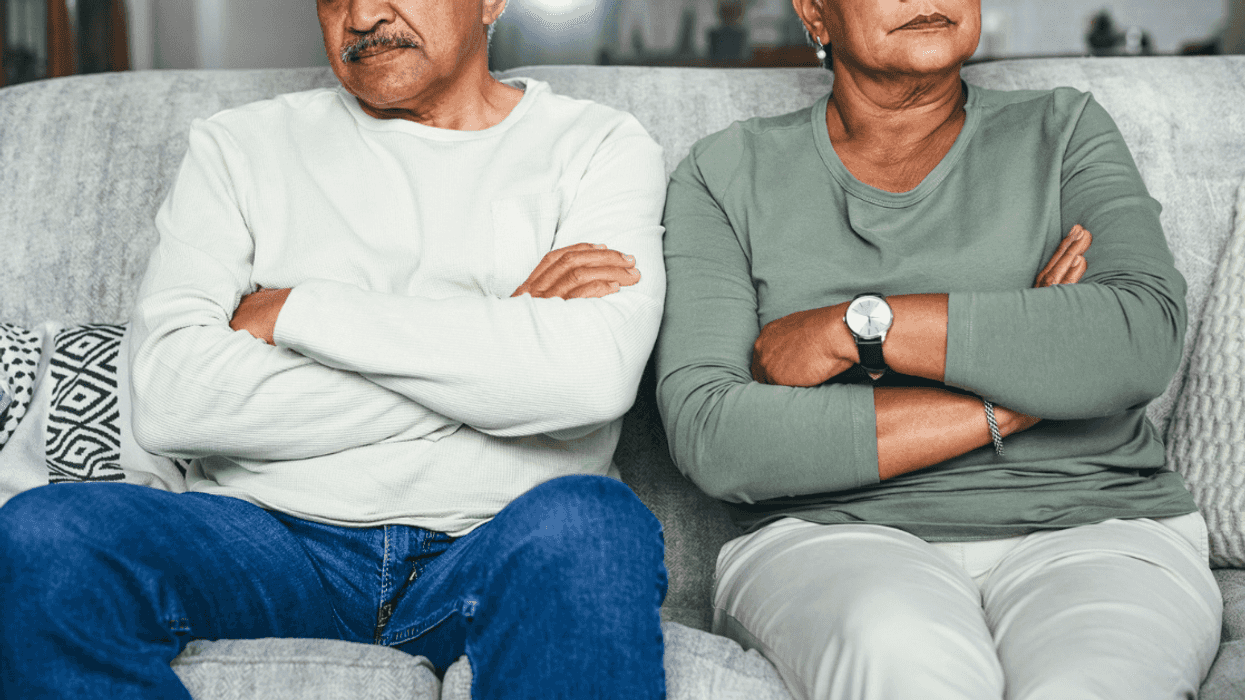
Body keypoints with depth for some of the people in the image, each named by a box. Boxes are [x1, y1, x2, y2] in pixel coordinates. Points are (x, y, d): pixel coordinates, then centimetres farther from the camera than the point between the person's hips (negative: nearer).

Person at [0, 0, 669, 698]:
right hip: (272, 541, 2)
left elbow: (595, 376, -14)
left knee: (587, 519, -36)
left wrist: (296, 310, -6)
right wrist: (485, 345, -8)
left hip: (510, 543, -2)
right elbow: (169, 400, -5)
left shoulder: (599, 146, 8)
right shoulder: (241, 147, 12)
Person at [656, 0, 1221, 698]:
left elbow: (1147, 336, -9)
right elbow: (707, 436, -6)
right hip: (837, 537, 0)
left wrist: (859, 327, -12)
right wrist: (1005, 407, -8)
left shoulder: (1064, 133, 12)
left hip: (1088, 528, 1)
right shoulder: (727, 174, 9)